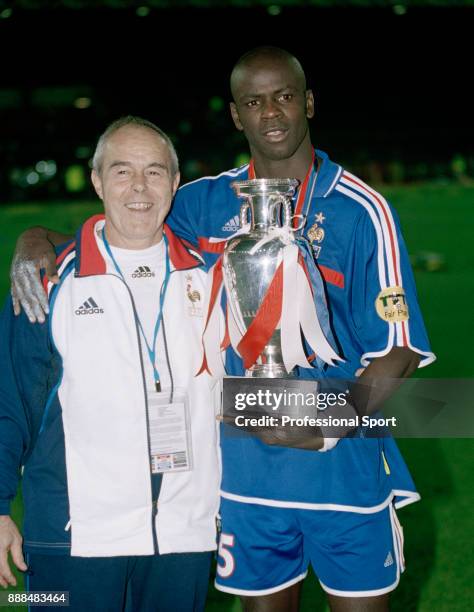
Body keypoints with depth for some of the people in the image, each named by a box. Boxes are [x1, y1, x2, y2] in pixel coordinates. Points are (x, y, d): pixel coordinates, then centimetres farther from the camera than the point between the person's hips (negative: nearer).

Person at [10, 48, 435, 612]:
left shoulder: (363, 211, -7)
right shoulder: (205, 203, 3)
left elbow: (396, 349, -7)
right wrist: (36, 242, -9)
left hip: (346, 467, -2)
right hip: (246, 470, 2)